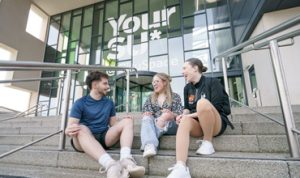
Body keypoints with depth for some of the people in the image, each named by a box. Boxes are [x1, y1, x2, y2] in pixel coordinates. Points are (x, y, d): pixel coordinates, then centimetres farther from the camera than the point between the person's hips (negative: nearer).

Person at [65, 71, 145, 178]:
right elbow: (69, 128, -8)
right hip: (84, 139, -3)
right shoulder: (80, 103, 1)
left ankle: (126, 160, -40)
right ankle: (110, 165, -56)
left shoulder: (109, 103, 14)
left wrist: (125, 123, -10)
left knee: (128, 121, -14)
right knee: (81, 128, -35)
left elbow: (114, 124, 12)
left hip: (104, 138, 4)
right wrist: (69, 131, -33)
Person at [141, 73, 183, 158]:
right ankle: (149, 146, -52)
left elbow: (180, 115, 1)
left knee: (165, 115, -34)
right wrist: (146, 115, -13)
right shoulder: (150, 97, 20)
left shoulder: (175, 96, 10)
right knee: (147, 118, -30)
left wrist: (171, 114, -21)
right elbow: (145, 112, 11)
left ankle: (147, 144, -36)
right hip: (153, 124, 3)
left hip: (170, 125, -2)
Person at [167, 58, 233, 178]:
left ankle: (208, 143, -15)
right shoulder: (187, 88, 11)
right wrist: (184, 114, -8)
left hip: (216, 123, -4)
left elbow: (216, 107, -14)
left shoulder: (212, 82, -5)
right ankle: (181, 168, -47)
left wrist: (193, 114, -19)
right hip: (198, 124, 4)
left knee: (202, 102, -34)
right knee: (184, 121, -31)